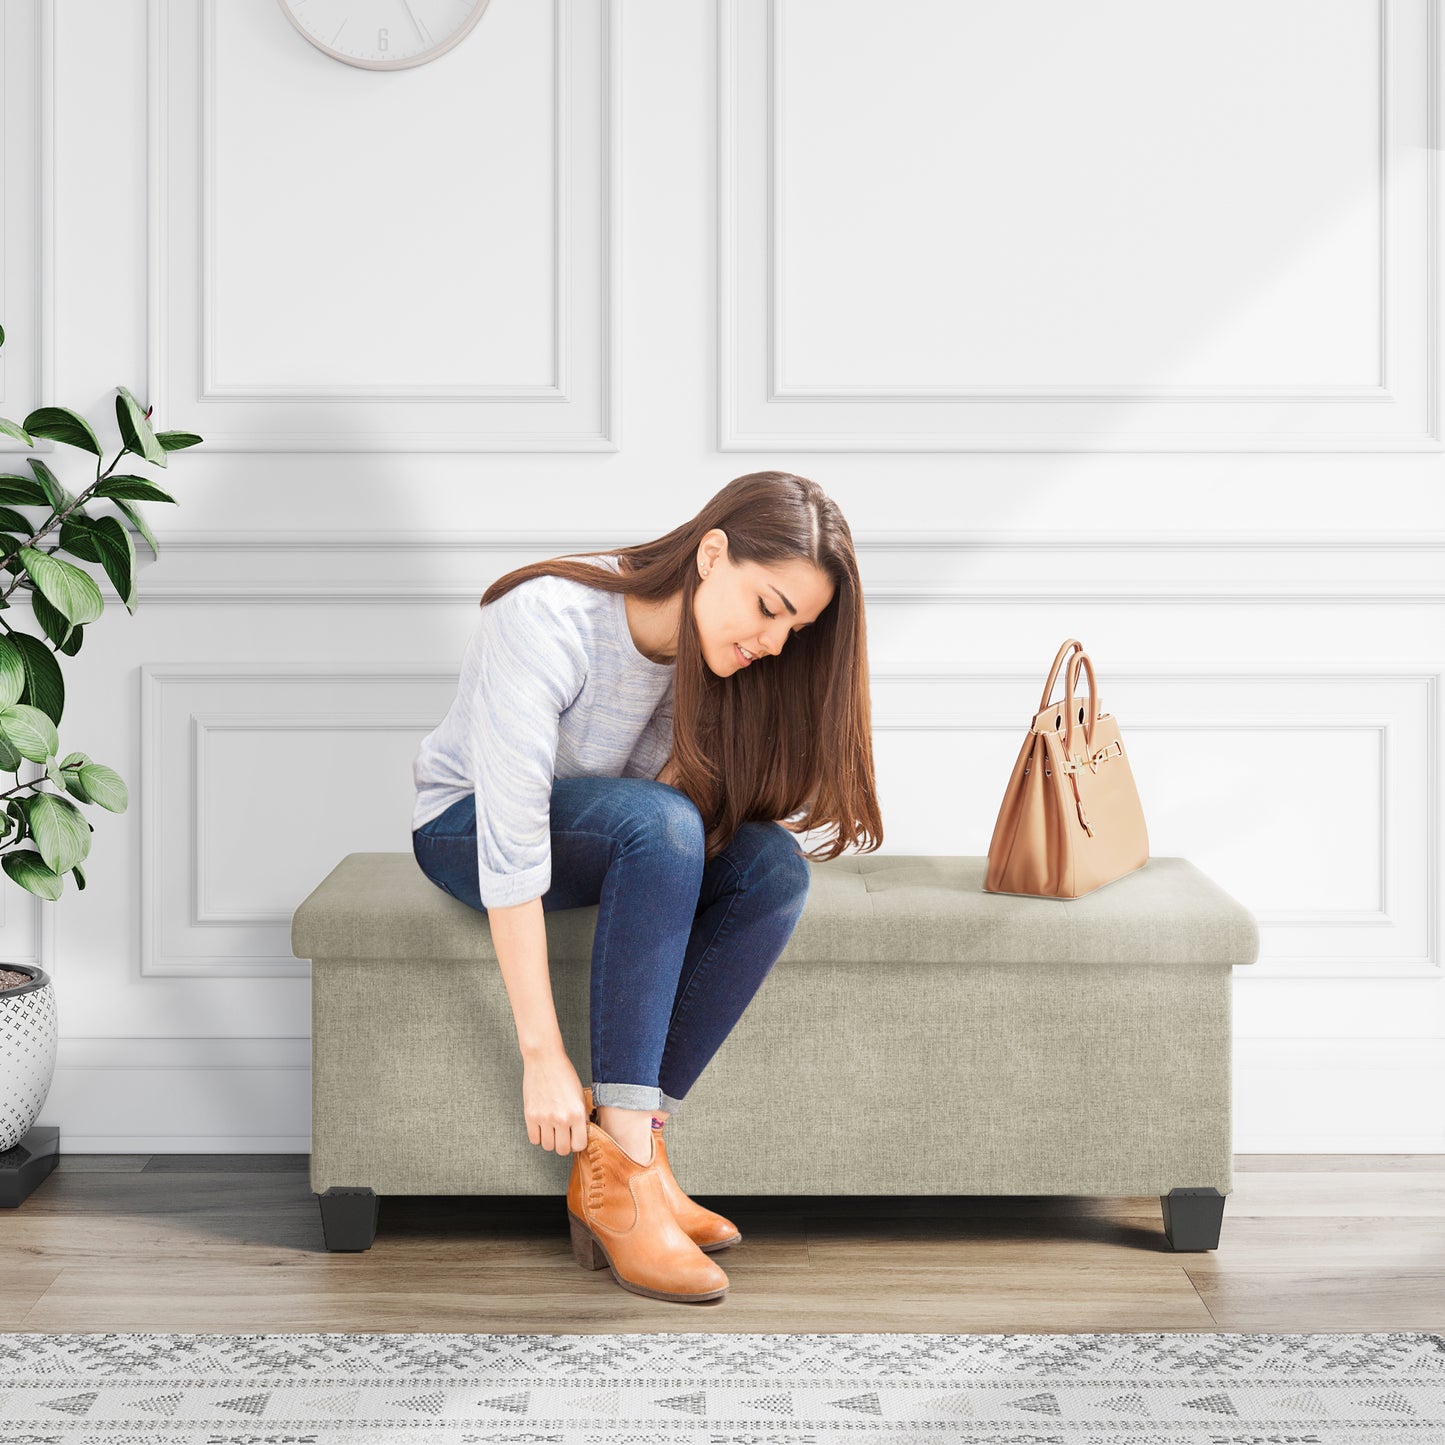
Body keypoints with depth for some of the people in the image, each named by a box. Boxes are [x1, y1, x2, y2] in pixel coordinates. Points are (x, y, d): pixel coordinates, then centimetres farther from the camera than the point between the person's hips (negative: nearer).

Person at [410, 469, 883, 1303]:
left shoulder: (712, 652, -10)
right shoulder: (549, 618, -31)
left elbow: (710, 821, -8)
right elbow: (511, 836, -36)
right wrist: (544, 1055, -39)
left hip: (637, 849, 6)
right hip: (465, 828, -6)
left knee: (775, 866, -24)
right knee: (660, 820, -35)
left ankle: (619, 1157, -24)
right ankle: (622, 1173, -35)